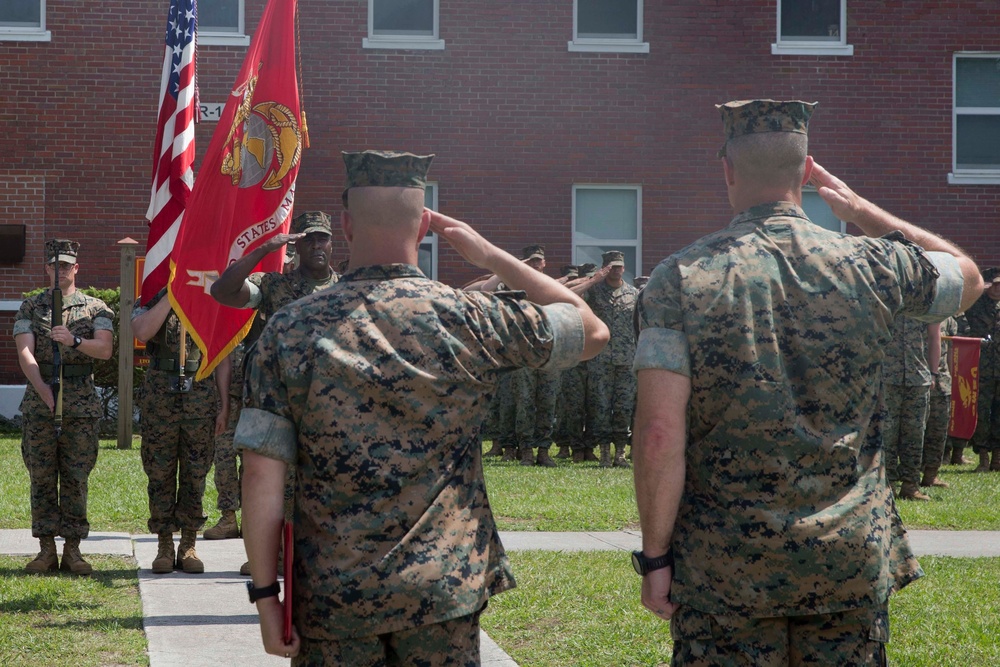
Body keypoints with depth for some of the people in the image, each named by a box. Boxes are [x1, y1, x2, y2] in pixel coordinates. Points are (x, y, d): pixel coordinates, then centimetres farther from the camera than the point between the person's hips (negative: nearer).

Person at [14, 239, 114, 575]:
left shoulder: (96, 308, 8)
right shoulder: (30, 307, 9)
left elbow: (105, 349, -7)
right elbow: (25, 352, -5)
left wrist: (75, 340, -26)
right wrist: (41, 387, -23)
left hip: (81, 403, 0)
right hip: (39, 403, 1)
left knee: (76, 477, 0)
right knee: (42, 477, 1)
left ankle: (73, 549, 5)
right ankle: (46, 550, 5)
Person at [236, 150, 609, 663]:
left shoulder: (291, 329, -5)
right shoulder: (473, 320, -6)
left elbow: (261, 477, -7)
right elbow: (592, 332, 9)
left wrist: (265, 597, 0)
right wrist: (489, 255, 11)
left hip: (331, 599, 1)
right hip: (444, 592, 0)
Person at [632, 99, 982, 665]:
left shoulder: (682, 279, -8)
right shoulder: (874, 267, -2)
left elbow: (660, 435, -13)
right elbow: (968, 277, 19)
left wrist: (655, 556, -4)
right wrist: (859, 207, 20)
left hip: (722, 570, -2)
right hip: (854, 565, 2)